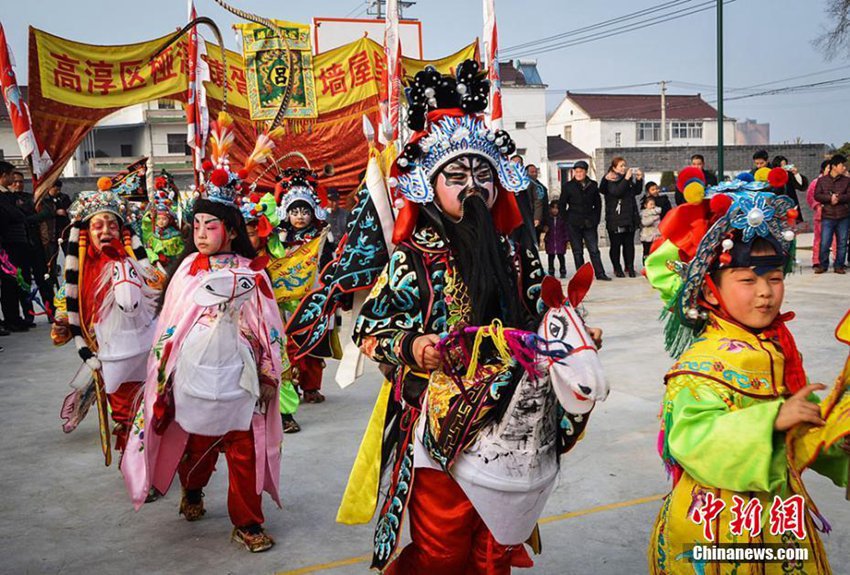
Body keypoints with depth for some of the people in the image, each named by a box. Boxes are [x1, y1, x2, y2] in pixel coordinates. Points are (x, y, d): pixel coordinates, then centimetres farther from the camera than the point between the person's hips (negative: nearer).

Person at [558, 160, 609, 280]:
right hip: (574, 224, -1)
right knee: (577, 251, 3)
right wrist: (568, 218, -1)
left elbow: (598, 204, 14)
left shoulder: (592, 185, 8)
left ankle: (600, 273, 3)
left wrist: (596, 219, 7)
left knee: (594, 249, 1)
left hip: (590, 224, 2)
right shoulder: (568, 186, 1)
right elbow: (561, 205, 3)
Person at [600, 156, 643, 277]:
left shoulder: (628, 178, 12)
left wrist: (639, 179, 2)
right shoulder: (609, 180, -5)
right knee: (616, 245, 0)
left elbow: (637, 191, 15)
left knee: (629, 243, 6)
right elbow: (616, 191, -21)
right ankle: (617, 269, 9)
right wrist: (626, 179, -24)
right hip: (615, 219, -5)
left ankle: (630, 267, 11)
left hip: (629, 217, 5)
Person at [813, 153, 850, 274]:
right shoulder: (822, 180, 5)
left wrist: (838, 198, -16)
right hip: (827, 216, -1)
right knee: (824, 243, -4)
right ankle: (823, 265, 11)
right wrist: (830, 198, -16)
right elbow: (817, 195, -3)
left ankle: (839, 265, 14)